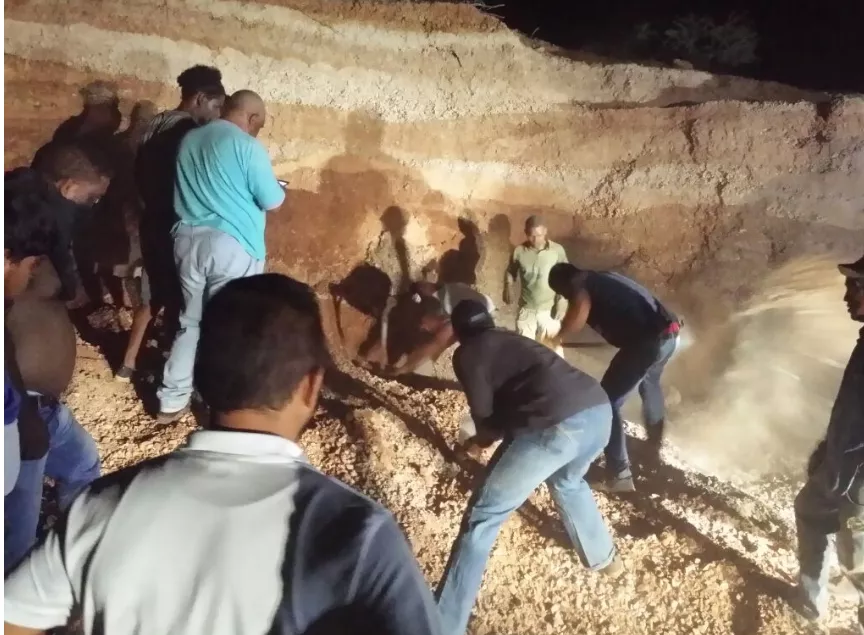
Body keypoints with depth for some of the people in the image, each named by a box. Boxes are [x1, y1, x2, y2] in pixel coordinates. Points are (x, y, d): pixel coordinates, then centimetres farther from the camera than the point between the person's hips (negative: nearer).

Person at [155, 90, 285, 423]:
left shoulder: (189, 139, 11)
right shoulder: (248, 147, -11)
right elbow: (273, 203, -7)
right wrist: (278, 188, 14)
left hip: (188, 239, 6)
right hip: (232, 245, -6)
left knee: (190, 321, 16)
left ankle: (172, 401, 22)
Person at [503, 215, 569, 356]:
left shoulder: (557, 250, -10)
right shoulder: (519, 251, -7)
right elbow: (510, 272, 9)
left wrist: (561, 304, -13)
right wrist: (508, 287, -11)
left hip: (549, 310, -1)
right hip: (526, 309, 1)